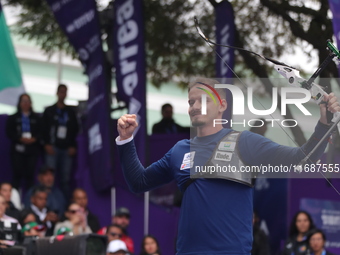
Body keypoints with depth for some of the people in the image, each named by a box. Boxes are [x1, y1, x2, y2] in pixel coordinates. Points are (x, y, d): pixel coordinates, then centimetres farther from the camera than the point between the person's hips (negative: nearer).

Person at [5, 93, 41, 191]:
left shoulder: (36, 118, 12)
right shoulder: (13, 118, 10)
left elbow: (41, 132, 5)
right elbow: (9, 132, 1)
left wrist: (34, 139, -14)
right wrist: (21, 139, -13)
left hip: (32, 149, 1)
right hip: (18, 149, -1)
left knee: (30, 174, -3)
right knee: (17, 173, -7)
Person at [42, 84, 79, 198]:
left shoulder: (70, 112, 16)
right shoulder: (49, 111, 11)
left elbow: (75, 130, 13)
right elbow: (44, 129, 4)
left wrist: (73, 146, 2)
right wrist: (47, 144, -7)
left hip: (67, 149, 2)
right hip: (53, 147, -2)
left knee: (65, 178, -2)